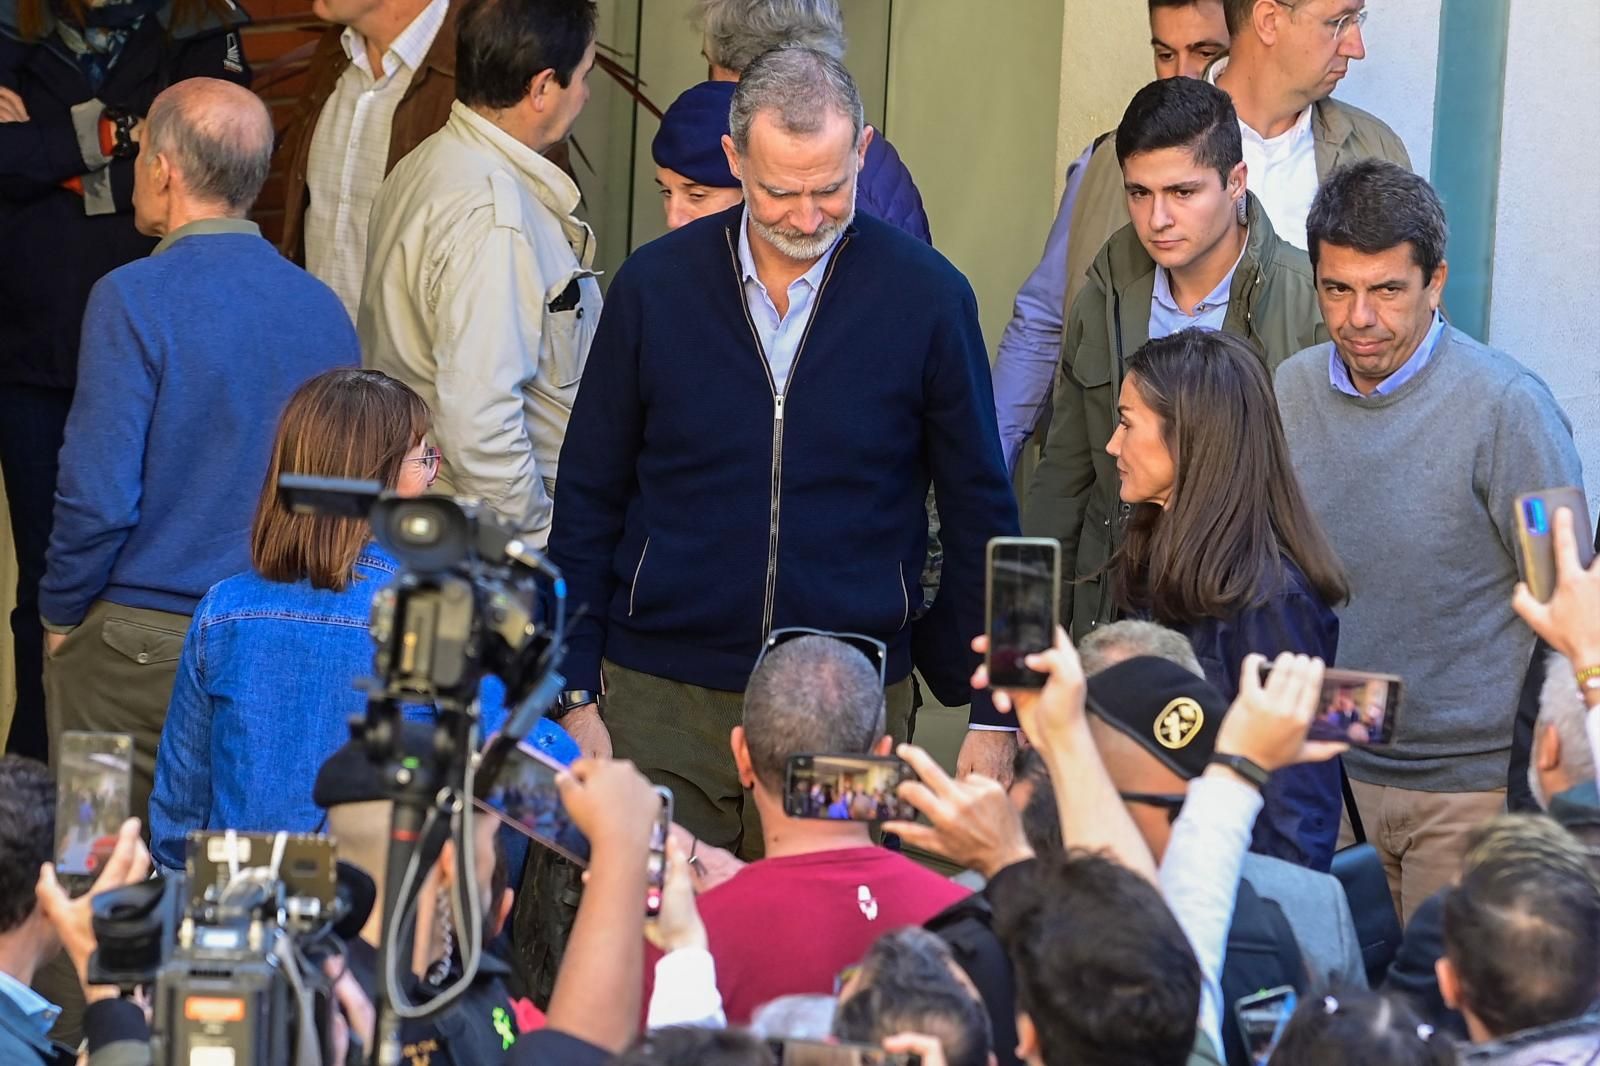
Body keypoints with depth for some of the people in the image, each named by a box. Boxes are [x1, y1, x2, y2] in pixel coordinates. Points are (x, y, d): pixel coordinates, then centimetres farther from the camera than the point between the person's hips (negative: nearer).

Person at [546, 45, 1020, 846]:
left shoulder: (927, 296, -2)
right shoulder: (655, 286, 1)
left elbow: (979, 515, 4)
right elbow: (590, 503, 7)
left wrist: (992, 710, 2)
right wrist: (574, 696, 3)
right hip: (663, 701, 1)